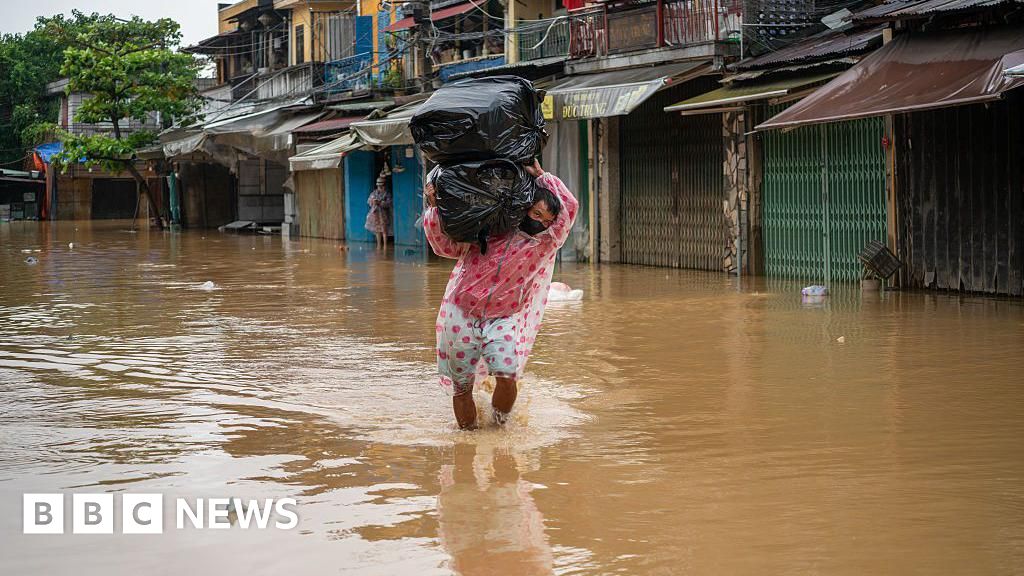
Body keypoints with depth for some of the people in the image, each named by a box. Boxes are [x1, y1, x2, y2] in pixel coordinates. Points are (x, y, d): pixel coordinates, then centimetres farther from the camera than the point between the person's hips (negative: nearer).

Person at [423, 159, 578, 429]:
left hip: (503, 321, 0)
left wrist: (542, 176, -3)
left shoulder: (545, 245, 2)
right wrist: (434, 207, -5)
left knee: (507, 377, -19)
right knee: (461, 386, 2)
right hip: (462, 315, 0)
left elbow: (569, 208, -10)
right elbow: (446, 246, 6)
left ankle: (500, 424, 6)